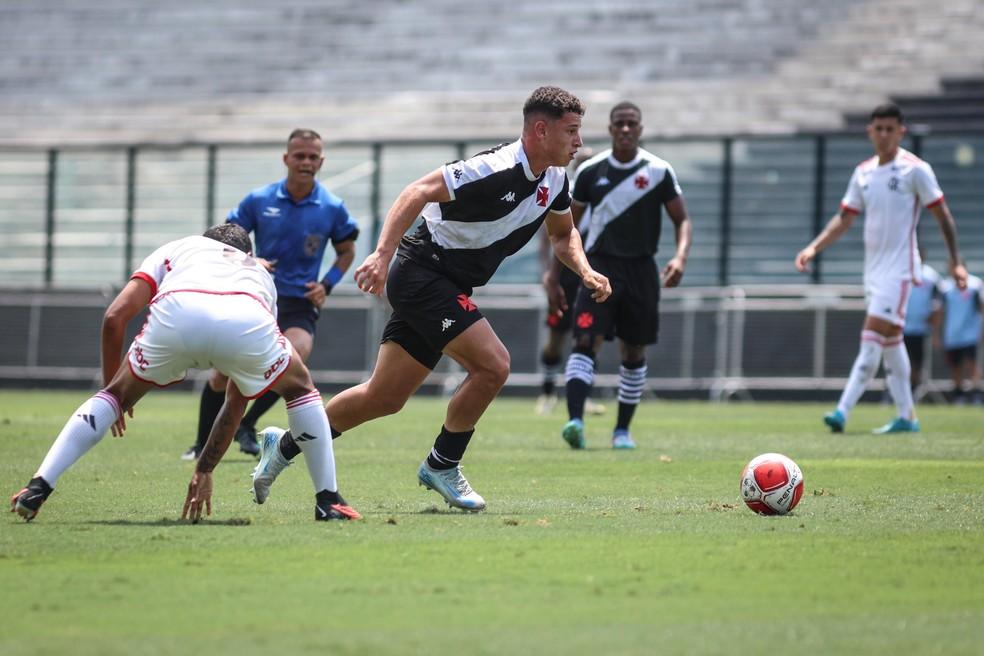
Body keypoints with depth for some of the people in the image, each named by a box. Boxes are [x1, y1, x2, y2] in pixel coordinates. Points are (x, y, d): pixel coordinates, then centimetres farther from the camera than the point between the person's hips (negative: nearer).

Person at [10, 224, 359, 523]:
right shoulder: (261, 275, 45)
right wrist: (204, 471, 50)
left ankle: (38, 487, 12)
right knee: (301, 389, 32)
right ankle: (328, 501, 28)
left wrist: (112, 387, 39)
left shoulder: (178, 249, 41)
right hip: (246, 321, 1)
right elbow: (238, 401, 45)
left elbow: (114, 317, 25)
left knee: (115, 396, 25)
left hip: (175, 313, -1)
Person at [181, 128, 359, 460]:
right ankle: (203, 443, 23)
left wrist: (326, 285, -2)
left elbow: (346, 251, 13)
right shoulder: (258, 200, -3)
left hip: (300, 304, -1)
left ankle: (246, 426, -5)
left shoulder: (332, 208, -3)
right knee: (222, 376, 0)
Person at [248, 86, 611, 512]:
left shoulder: (555, 180, 4)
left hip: (446, 286, 9)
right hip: (422, 273, -9)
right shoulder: (496, 169, -24)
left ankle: (285, 446, 26)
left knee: (384, 398, 11)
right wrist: (383, 254, -35)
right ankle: (442, 466, -2)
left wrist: (585, 271, 1)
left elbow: (563, 234, 21)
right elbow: (418, 192, -26)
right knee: (492, 365, -20)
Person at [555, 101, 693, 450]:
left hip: (641, 268, 1)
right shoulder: (590, 171, 2)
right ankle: (575, 420, -31)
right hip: (600, 265, -1)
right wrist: (555, 277, 8)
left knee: (634, 352, 8)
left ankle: (622, 429, 21)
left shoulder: (659, 171, -1)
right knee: (585, 342, -18)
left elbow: (681, 219, 3)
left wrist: (680, 257, -16)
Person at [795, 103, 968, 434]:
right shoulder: (863, 173, 10)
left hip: (899, 269, -7)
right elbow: (844, 219, 15)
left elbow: (942, 216, -4)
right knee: (890, 342, 10)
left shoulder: (915, 170, -7)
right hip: (873, 267, 7)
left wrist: (955, 261, -8)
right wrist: (814, 247, 2)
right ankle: (906, 416, 16)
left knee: (872, 338, -15)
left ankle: (843, 411, -22)